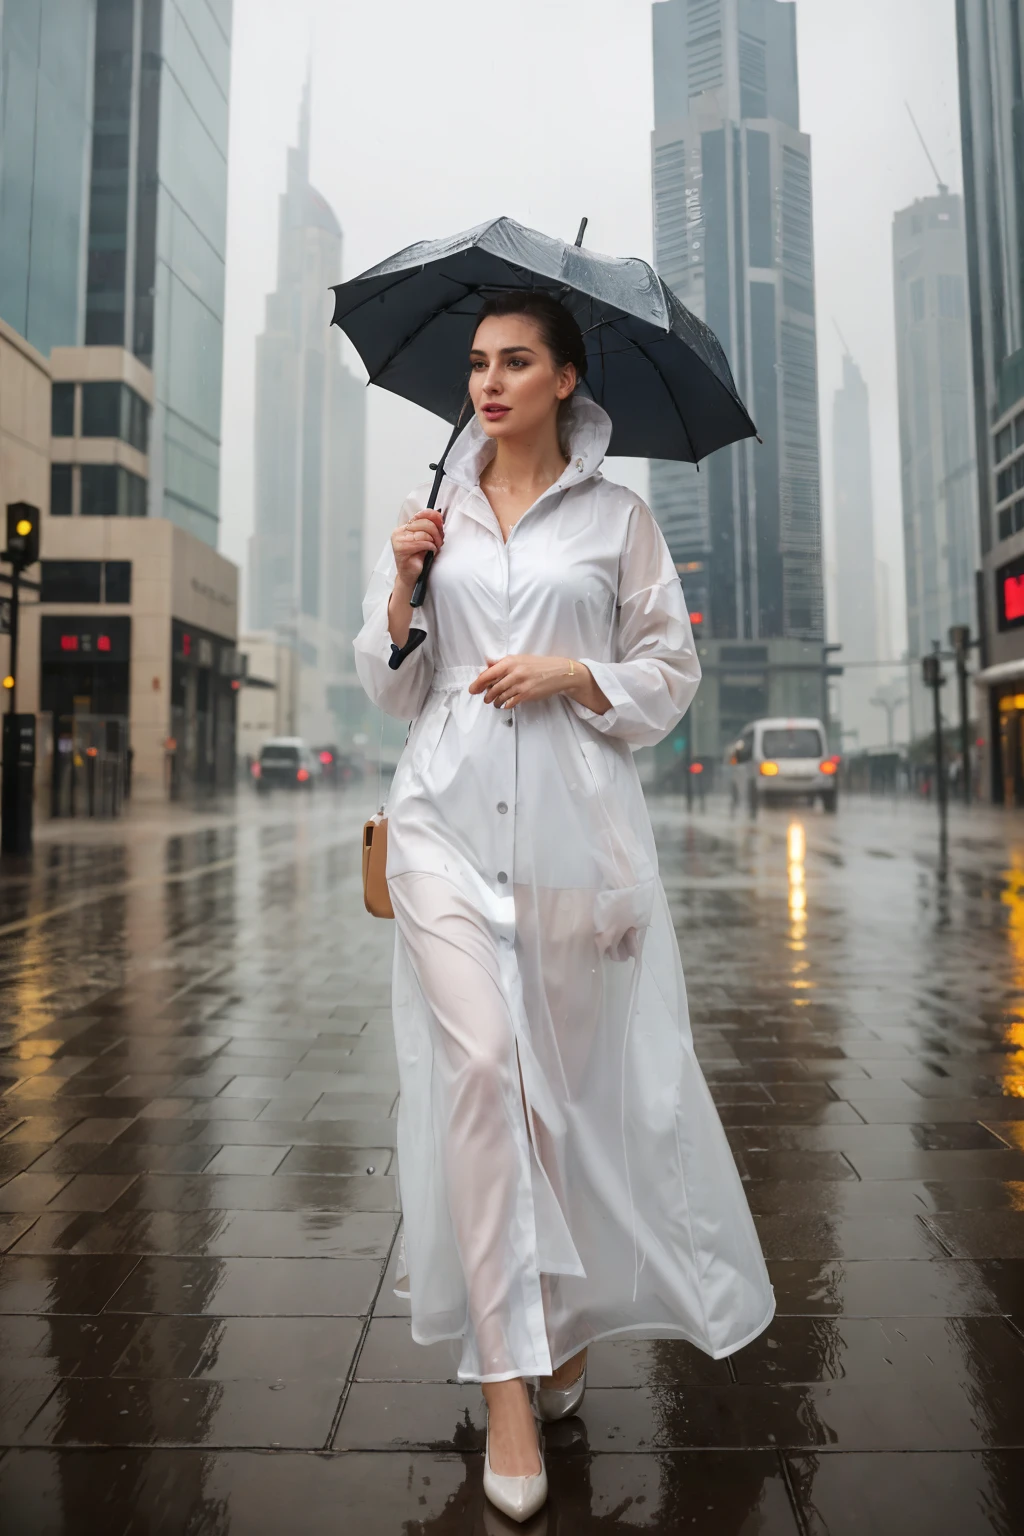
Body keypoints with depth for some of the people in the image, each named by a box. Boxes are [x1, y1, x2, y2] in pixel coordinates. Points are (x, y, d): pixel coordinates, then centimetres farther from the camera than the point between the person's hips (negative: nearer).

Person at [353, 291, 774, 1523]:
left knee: (568, 1073, 7)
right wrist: (402, 584, -3)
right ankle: (507, 1378, 4)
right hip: (449, 815, 1)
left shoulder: (617, 517, 8)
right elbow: (392, 687, 13)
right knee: (480, 1060, -10)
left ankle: (564, 1312, 34)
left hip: (574, 819, -1)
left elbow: (671, 671, 8)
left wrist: (569, 673, -9)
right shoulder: (431, 515, 13)